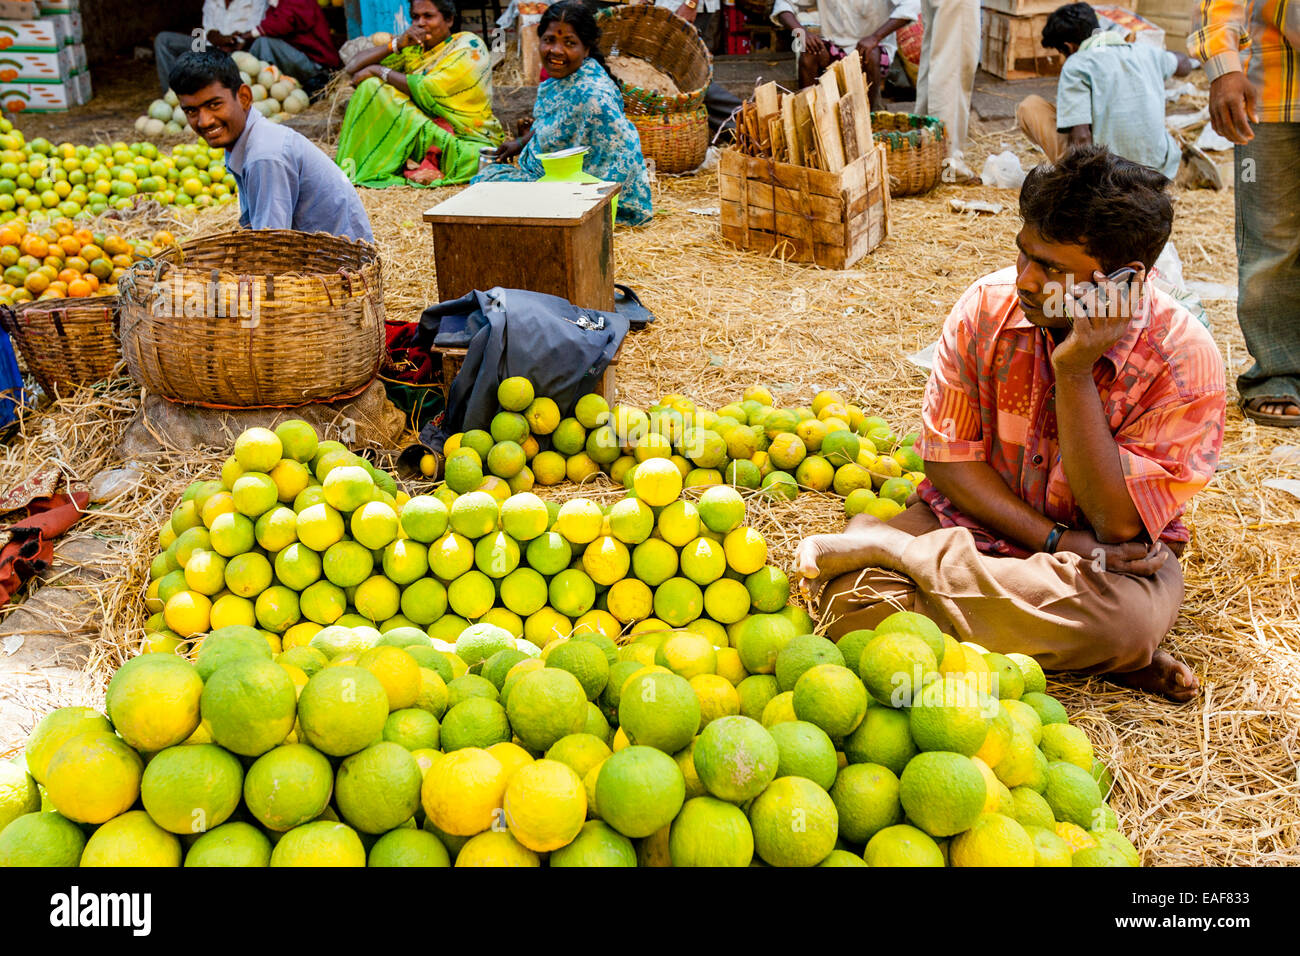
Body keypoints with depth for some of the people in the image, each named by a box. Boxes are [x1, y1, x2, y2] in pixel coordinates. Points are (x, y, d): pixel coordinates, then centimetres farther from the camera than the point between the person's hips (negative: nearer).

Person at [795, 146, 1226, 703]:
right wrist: (1059, 541, -18)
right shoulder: (988, 306, -11)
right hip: (976, 514, 1)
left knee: (1129, 615, -38)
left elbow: (1120, 525, -21)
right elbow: (948, 458, -6)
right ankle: (1083, 653, -18)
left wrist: (1074, 373, -29)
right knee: (853, 603, -27)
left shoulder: (1184, 359, -18)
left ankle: (884, 543, -20)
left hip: (1116, 555, -1)